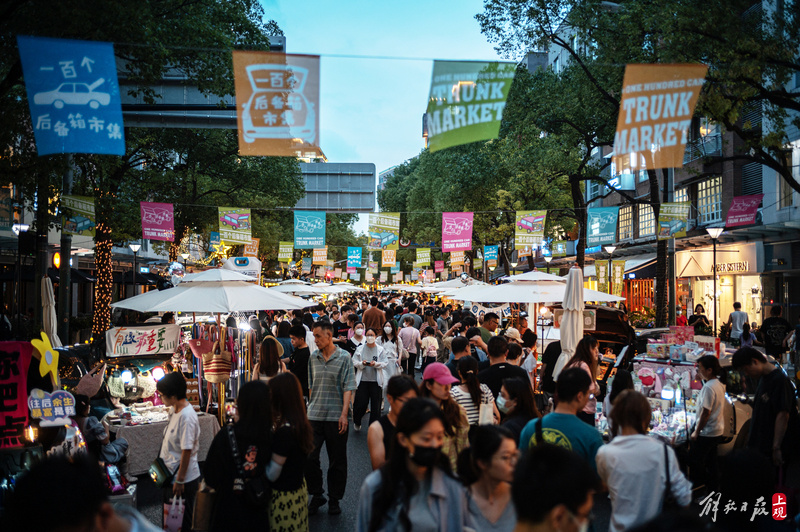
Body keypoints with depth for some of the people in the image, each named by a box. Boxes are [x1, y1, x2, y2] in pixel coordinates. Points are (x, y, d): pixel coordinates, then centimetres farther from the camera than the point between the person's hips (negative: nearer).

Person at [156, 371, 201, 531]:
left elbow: (187, 451, -24)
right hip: (170, 474, 9)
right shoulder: (174, 409, 3)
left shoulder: (186, 416, -26)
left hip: (184, 479, -9)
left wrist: (179, 481, -20)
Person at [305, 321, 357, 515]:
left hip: (336, 417, -3)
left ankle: (334, 499, 20)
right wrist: (311, 407, 14)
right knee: (309, 457, 0)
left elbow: (348, 388, -8)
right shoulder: (313, 357, 7)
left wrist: (344, 414, -14)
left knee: (337, 461, 6)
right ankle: (316, 495, 18)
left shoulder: (344, 357, -5)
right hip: (314, 416, 3)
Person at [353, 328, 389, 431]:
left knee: (375, 405, 2)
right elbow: (354, 362, 5)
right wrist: (362, 364, -15)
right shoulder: (360, 349, 6)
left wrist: (376, 364, -17)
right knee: (360, 404, -2)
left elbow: (385, 363, 0)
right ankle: (357, 422, 26)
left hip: (376, 381, 0)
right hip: (363, 380, 0)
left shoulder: (380, 350, 3)